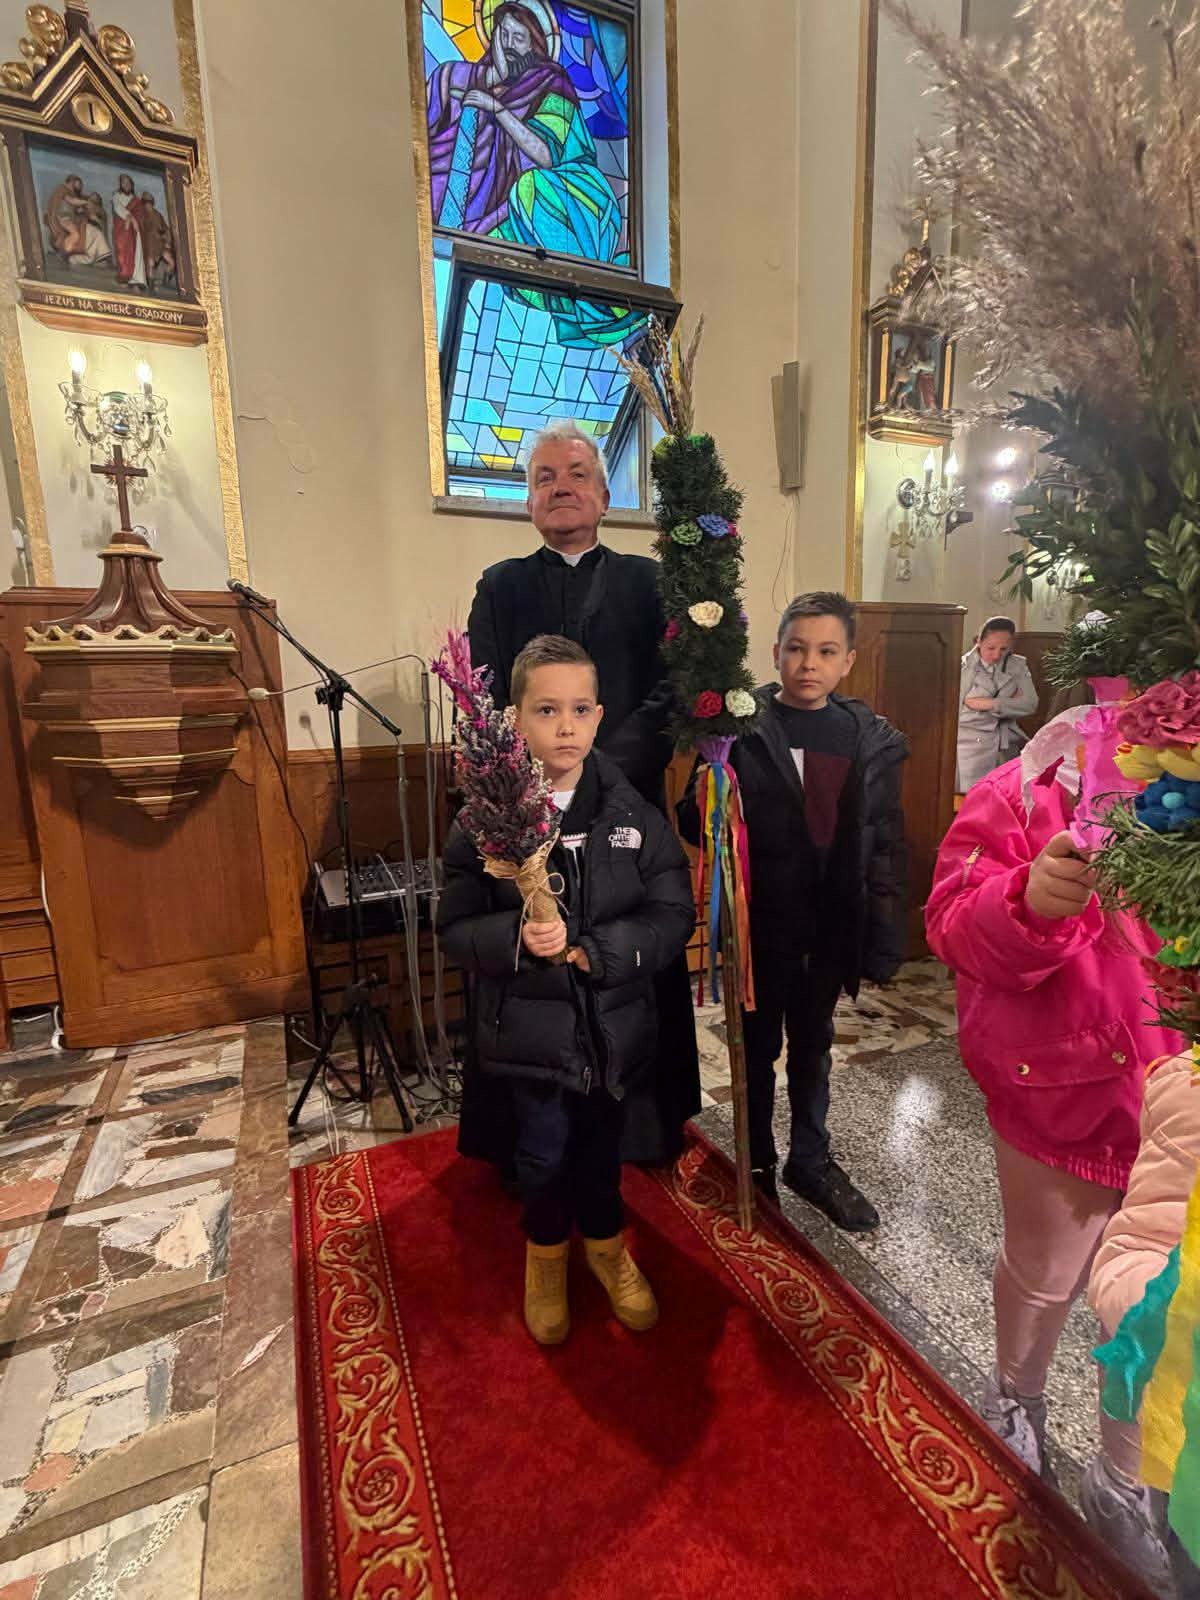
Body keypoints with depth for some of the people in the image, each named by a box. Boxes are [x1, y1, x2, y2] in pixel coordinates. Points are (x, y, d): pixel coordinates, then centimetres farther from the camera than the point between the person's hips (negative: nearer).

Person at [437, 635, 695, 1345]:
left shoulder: (634, 812, -9)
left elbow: (675, 916, -10)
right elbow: (457, 928, -9)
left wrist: (590, 948, -22)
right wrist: (515, 938, -29)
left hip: (615, 1021, 1)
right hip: (530, 1026, -1)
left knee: (602, 1146, 21)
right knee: (543, 1154, 18)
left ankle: (605, 1241, 52)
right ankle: (547, 1253, 50)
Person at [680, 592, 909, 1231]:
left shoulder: (871, 739, 0)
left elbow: (885, 846, 2)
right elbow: (695, 824, -10)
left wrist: (883, 939, 0)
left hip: (831, 923, 3)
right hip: (761, 921, -3)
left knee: (813, 1042, 20)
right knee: (759, 1042, 15)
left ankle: (810, 1160, 42)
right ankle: (756, 1162, 38)